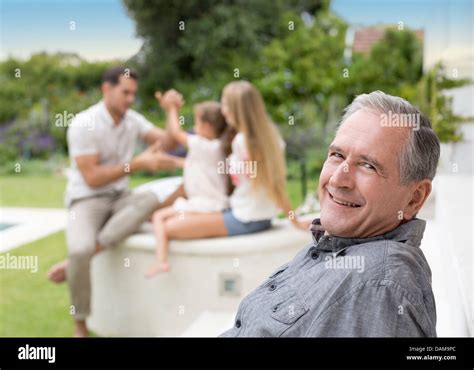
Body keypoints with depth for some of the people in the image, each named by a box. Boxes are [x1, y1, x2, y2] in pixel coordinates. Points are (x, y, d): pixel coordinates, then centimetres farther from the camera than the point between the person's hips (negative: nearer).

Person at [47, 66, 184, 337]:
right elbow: (92, 178, -19)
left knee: (151, 200, -30)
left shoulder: (133, 120, 4)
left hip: (120, 198, 6)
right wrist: (137, 164, -22)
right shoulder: (83, 124, -15)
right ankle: (81, 325, -9)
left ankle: (73, 264, -24)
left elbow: (169, 143, -5)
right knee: (81, 250, -35)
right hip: (87, 200, -5)